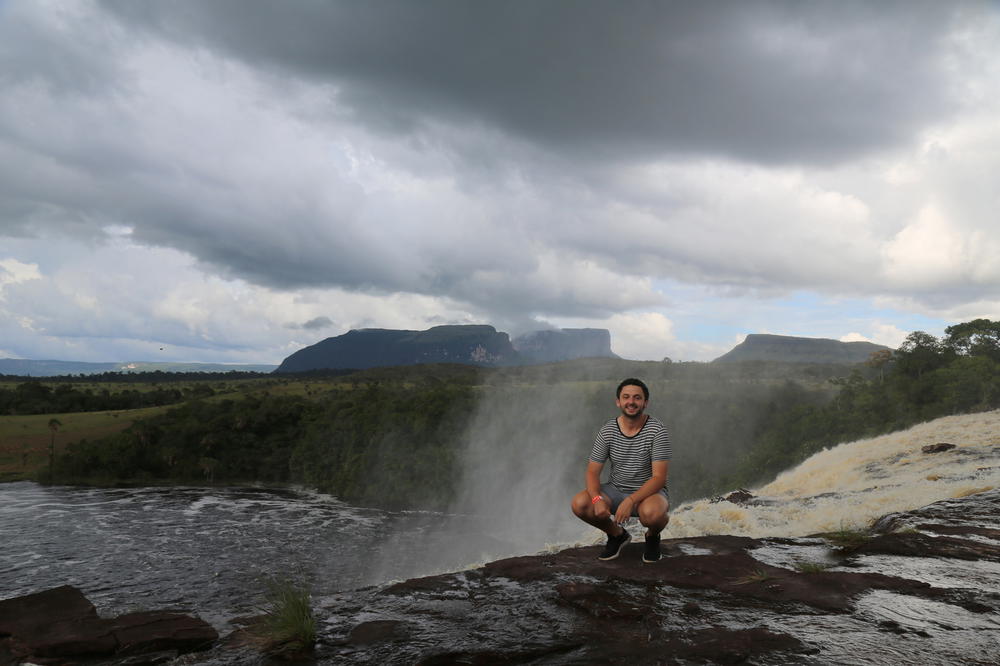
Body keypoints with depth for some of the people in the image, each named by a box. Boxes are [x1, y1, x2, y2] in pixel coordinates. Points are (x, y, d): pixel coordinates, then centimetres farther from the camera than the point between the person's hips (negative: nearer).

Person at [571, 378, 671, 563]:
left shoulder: (657, 431, -15)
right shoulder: (607, 431, -5)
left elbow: (659, 477, -20)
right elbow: (592, 472, -5)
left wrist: (631, 501, -34)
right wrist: (597, 499, -27)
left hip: (649, 492, -3)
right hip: (616, 490, 4)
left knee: (652, 513, -39)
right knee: (579, 504, -23)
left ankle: (652, 536, 2)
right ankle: (617, 534, 8)